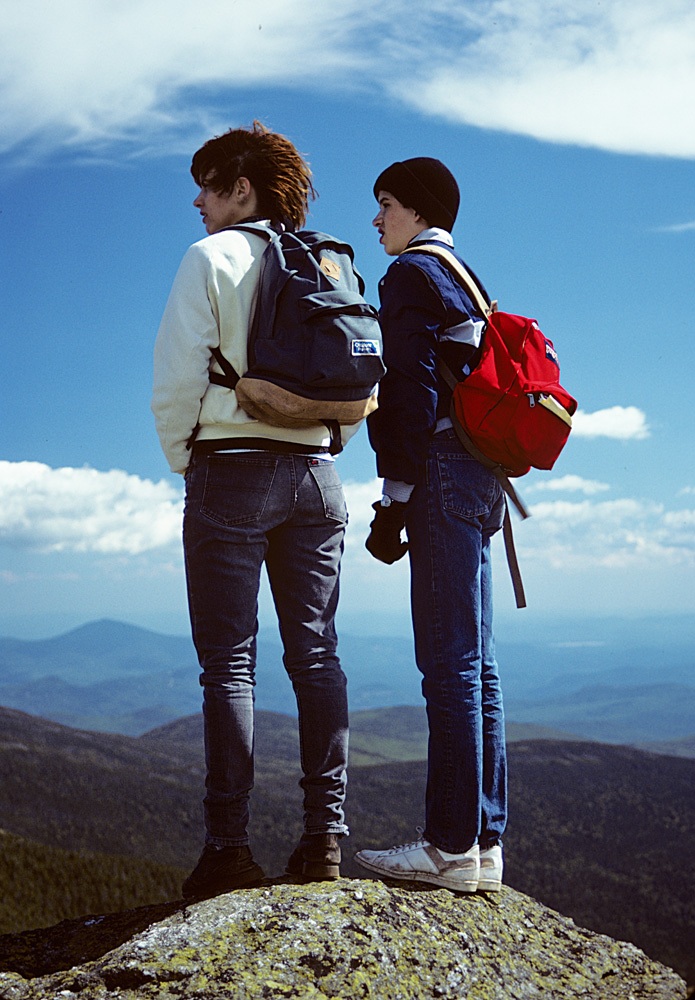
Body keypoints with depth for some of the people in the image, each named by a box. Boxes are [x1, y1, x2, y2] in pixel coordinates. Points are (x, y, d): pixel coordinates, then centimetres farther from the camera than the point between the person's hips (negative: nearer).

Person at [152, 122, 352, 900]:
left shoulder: (212, 257, -2)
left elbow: (179, 376, -9)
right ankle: (324, 836, 7)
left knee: (228, 661, -2)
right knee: (315, 654, 6)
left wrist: (181, 459, 4)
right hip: (314, 472, 5)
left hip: (231, 470, -5)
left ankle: (229, 846, -1)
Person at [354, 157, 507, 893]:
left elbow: (412, 391, -14)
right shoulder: (465, 282, 25)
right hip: (480, 478, 9)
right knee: (475, 666, 8)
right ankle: (484, 841, 12)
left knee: (449, 666, -10)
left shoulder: (410, 274, -2)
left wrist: (396, 497, -15)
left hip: (441, 473, -9)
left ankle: (452, 846, -7)